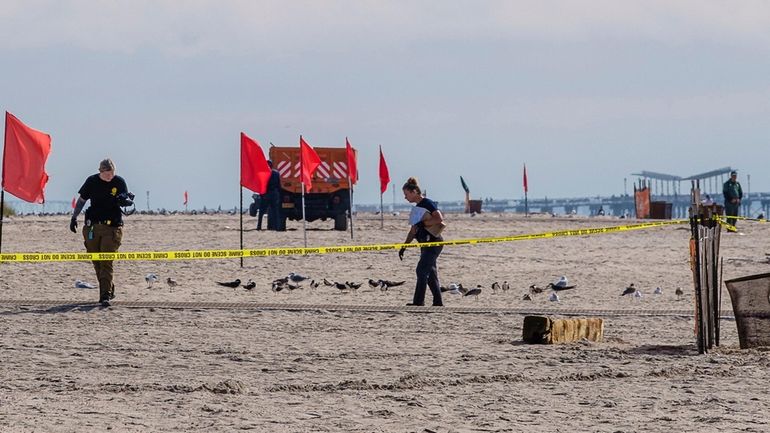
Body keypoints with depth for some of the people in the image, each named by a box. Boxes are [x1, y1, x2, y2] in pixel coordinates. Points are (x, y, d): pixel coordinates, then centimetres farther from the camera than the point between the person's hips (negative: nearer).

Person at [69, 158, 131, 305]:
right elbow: (81, 200, 12)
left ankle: (106, 295, -13)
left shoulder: (119, 182, -2)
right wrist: (74, 217, 9)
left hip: (112, 227, -3)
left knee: (106, 261, -11)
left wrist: (126, 200, -25)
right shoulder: (92, 181, 2)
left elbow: (126, 200, -2)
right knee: (96, 261, 7)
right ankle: (109, 288, 24)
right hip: (93, 226, 3)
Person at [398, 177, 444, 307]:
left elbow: (440, 219, -24)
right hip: (426, 243, 10)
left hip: (434, 242, -10)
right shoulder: (417, 208, 17)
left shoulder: (427, 203, -10)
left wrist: (423, 223, -21)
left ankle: (418, 302, -13)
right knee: (430, 273, 9)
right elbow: (413, 231, 22)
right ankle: (438, 303, 12)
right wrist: (403, 247, 19)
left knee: (422, 270, -12)